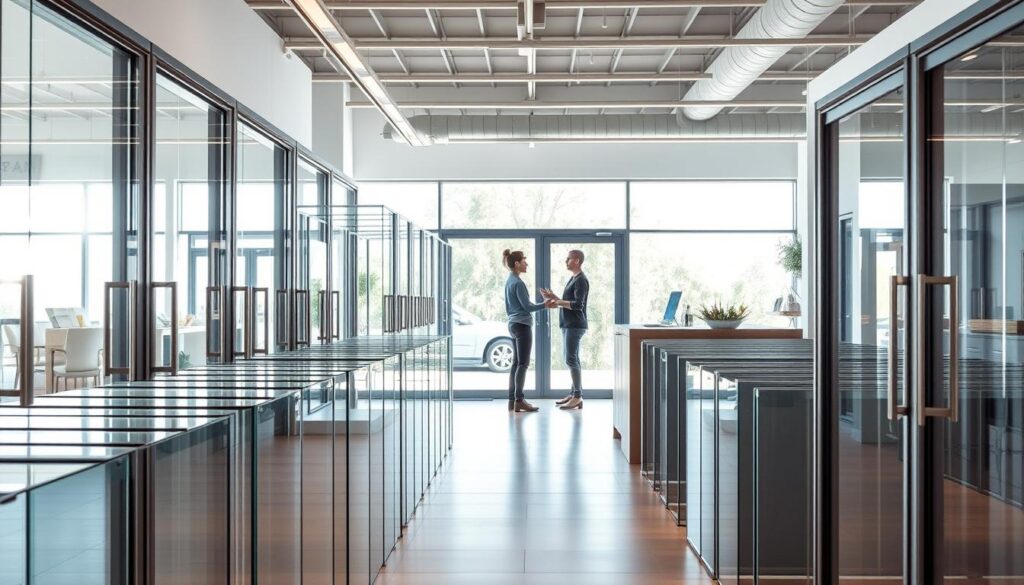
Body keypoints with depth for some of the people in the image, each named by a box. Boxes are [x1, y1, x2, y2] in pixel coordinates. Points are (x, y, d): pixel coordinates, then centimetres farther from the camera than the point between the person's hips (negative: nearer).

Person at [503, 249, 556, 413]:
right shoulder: (518, 282, -15)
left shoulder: (509, 281, 13)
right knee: (523, 364, -6)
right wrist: (545, 305, -3)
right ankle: (519, 400, -6)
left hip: (513, 325, 9)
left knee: (516, 363, 9)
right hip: (523, 326, -9)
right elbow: (528, 306, -14)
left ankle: (512, 400, 9)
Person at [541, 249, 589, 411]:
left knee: (571, 360, -11)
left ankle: (578, 397, -10)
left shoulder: (581, 280, -11)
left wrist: (556, 302, -20)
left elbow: (578, 305, -21)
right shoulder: (573, 279, 18)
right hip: (568, 325, 10)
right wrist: (554, 298, 11)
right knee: (572, 360, 11)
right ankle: (574, 394, 16)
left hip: (575, 326, -10)